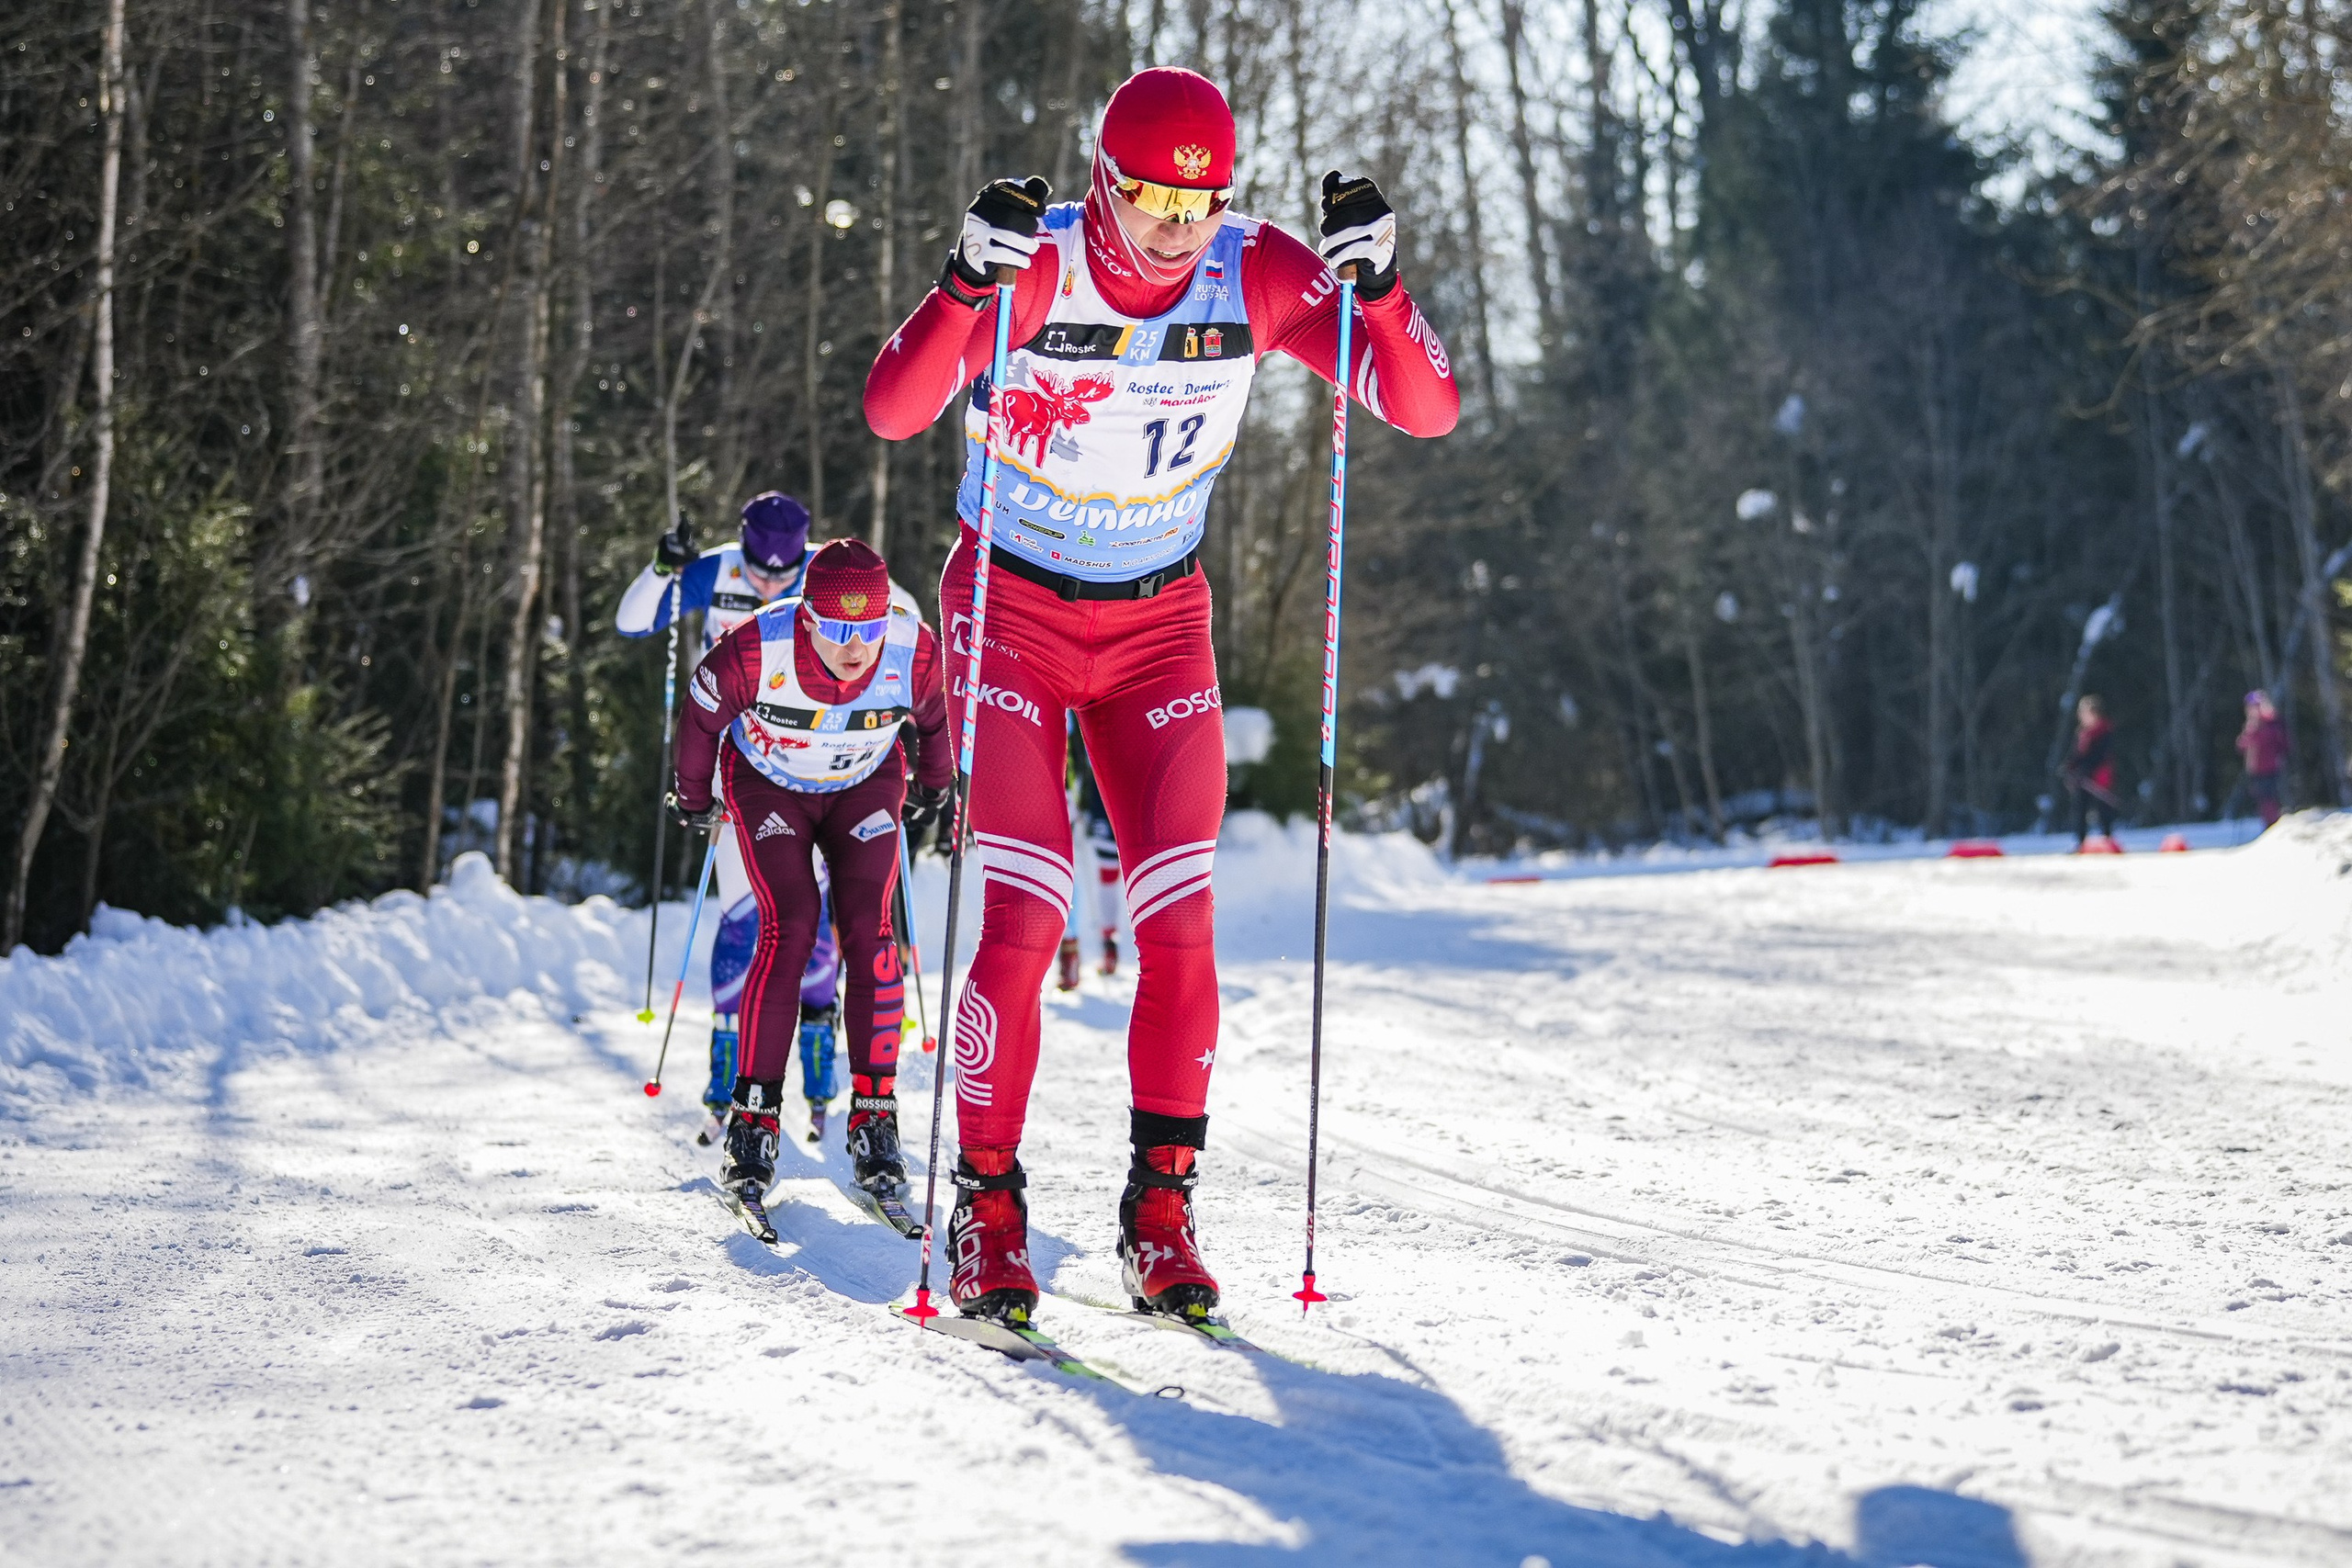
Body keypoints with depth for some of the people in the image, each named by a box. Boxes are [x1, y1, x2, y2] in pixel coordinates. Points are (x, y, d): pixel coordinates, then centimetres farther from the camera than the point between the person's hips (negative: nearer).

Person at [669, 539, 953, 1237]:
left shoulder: (917, 652, -29)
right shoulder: (756, 649, -34)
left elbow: (941, 719, -4)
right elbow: (702, 716, -12)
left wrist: (932, 792, 12)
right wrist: (693, 799, 4)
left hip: (865, 788, 2)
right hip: (766, 782, -2)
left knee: (869, 930, -14)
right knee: (789, 928, -18)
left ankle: (874, 1121, -11)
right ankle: (753, 1121, -14)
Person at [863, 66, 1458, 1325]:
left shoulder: (1258, 275, -13)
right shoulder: (1037, 266, -21)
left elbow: (1427, 409, -16)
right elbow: (893, 410, -32)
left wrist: (1375, 281, -32)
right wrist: (966, 281, -47)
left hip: (1160, 620, 3)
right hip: (1012, 609, -3)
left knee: (1179, 922, -5)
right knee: (1021, 916, -12)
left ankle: (1161, 1208, 6)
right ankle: (987, 1208, 0)